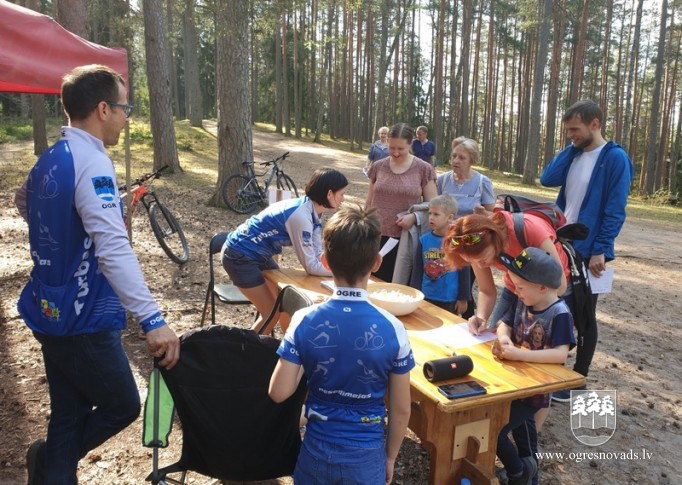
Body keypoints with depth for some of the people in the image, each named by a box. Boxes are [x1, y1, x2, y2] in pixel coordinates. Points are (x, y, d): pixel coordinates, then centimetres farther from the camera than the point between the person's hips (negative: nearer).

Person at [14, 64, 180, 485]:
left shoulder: (48, 160, 8)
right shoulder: (92, 162, -22)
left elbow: (24, 202, 30)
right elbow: (114, 248, -34)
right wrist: (152, 320, -40)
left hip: (51, 312, 9)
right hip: (83, 320, -9)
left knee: (69, 414, 18)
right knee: (123, 406, 11)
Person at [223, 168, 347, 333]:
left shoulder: (311, 211, -2)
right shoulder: (301, 216, -30)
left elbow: (318, 254, -1)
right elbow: (311, 266, -24)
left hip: (259, 255, 9)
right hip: (239, 256, -9)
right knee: (272, 314, -2)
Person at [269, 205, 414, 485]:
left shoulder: (304, 322, -16)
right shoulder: (392, 329, -17)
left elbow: (279, 393, -10)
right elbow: (401, 410, -7)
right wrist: (390, 457, 8)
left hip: (317, 450, 1)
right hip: (366, 455, -1)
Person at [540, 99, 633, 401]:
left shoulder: (615, 158, -11)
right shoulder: (574, 154, 10)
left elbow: (615, 212, -15)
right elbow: (547, 179, -3)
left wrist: (600, 251, -20)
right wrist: (571, 147, -3)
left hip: (588, 251, -7)